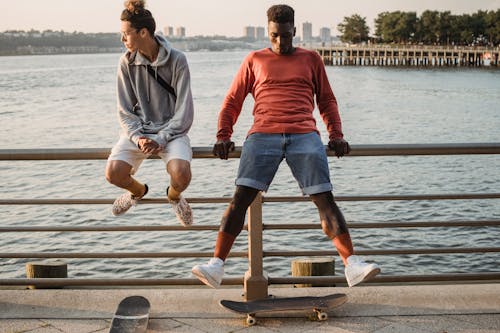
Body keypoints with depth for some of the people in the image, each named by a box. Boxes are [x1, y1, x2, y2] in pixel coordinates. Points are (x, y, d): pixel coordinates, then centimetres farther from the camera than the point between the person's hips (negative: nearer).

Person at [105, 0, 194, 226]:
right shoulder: (127, 63, 0)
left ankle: (174, 195, 10)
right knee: (114, 173, -23)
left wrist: (161, 140, -18)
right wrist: (138, 138, -15)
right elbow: (125, 111, 3)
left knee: (181, 174, -32)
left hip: (171, 131, -2)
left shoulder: (177, 60, -8)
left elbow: (184, 112, -8)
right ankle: (138, 191, 17)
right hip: (138, 131, 3)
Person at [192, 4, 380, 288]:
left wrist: (337, 135, 8)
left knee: (325, 198, -10)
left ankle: (352, 265, -10)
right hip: (263, 136, 0)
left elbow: (327, 100, 22)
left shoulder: (310, 59, 20)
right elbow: (232, 101, 19)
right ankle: (216, 265, -14)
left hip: (304, 135, 0)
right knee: (242, 196, -14)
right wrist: (224, 136, 5)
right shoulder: (255, 60, 19)